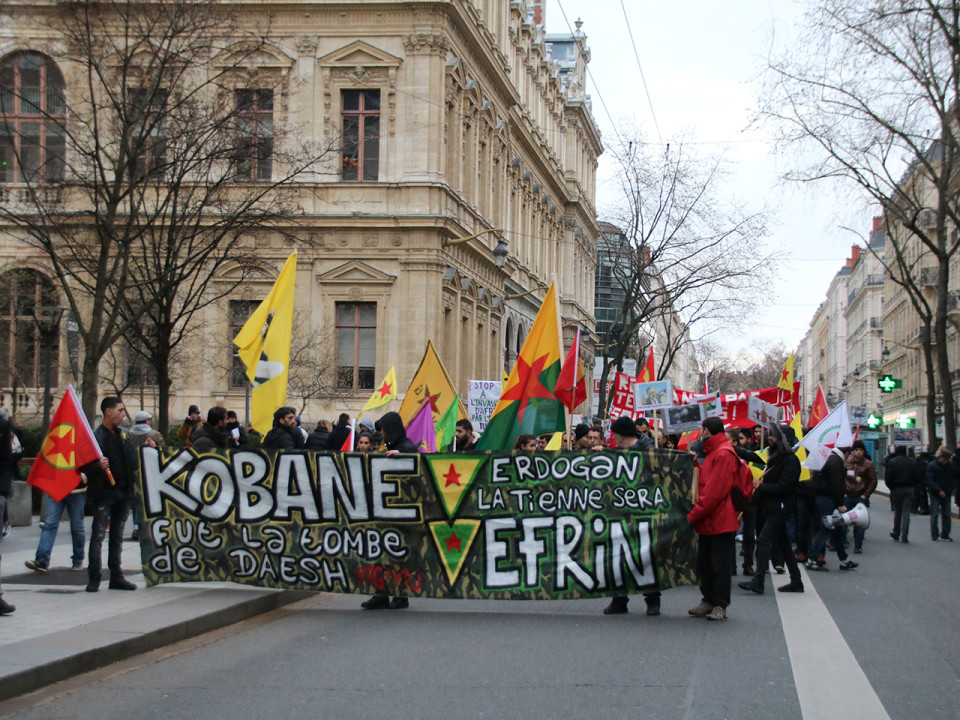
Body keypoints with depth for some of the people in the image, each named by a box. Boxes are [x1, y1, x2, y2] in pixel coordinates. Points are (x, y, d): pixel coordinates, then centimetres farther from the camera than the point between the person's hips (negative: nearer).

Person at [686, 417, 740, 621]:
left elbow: (715, 491, -21)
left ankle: (720, 606, 3)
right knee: (705, 563, 13)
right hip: (708, 521, 10)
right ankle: (709, 602, 21)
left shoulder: (724, 454, -16)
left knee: (719, 565, -3)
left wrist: (693, 515, -16)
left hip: (720, 521, -10)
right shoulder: (713, 453, 18)